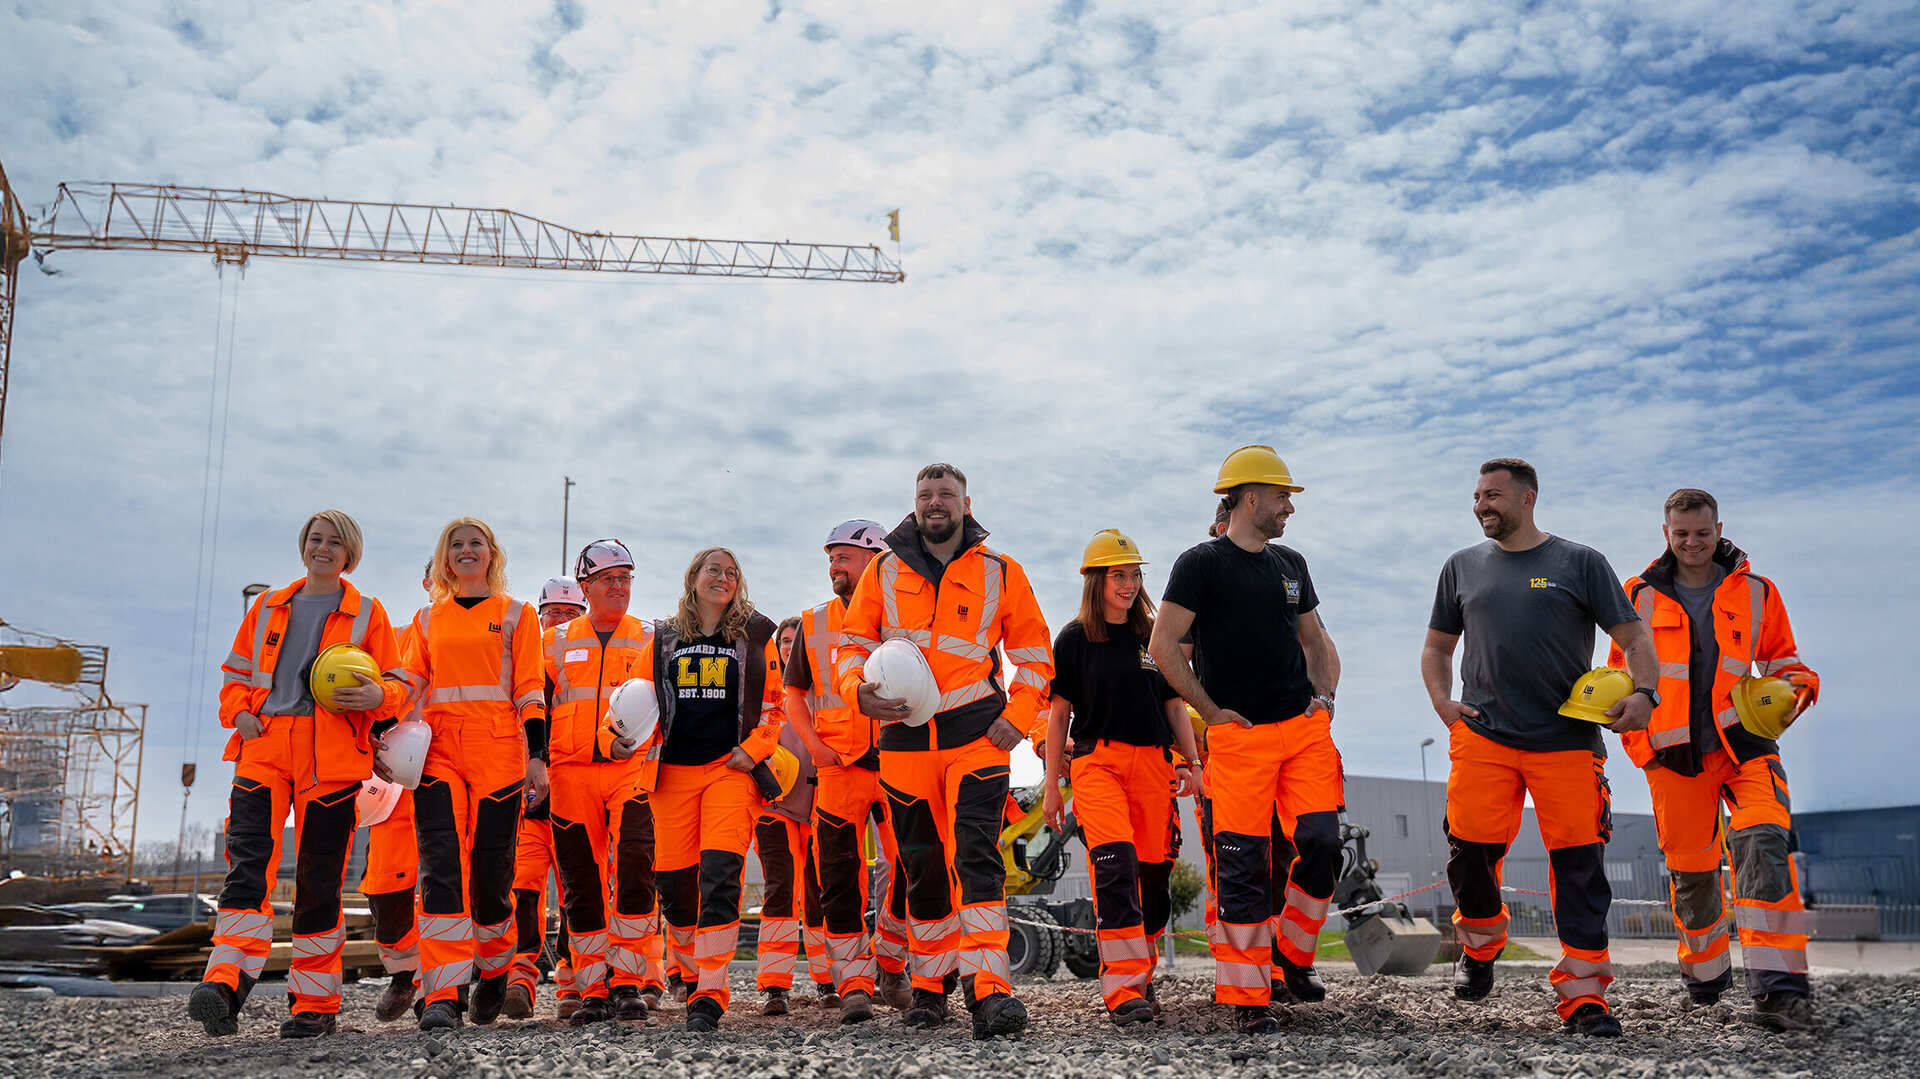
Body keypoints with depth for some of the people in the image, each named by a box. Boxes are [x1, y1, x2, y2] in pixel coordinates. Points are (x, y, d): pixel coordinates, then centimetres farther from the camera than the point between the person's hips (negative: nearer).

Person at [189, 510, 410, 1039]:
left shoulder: (367, 613, 11)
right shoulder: (268, 607, 19)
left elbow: (399, 684, 10)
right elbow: (235, 672, 24)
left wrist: (378, 694, -13)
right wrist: (239, 712, 3)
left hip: (331, 754, -2)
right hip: (264, 743, 2)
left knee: (319, 876, -1)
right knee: (248, 858, -16)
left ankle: (315, 1002, 6)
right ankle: (226, 983, -26)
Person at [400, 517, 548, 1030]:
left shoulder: (516, 614, 11)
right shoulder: (428, 619, 19)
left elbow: (529, 690, 5)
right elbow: (408, 688, 17)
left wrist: (537, 755, -4)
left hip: (497, 748, -2)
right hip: (438, 748, 2)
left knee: (491, 870, 0)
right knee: (441, 867, -13)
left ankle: (494, 971, 25)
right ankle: (443, 995, -17)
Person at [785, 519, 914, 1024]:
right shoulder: (814, 625, 11)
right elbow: (794, 693, 13)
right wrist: (814, 745, 2)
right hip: (839, 766, 1)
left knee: (912, 868, -2)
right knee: (841, 878, -1)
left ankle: (890, 960, 21)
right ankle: (854, 984, 6)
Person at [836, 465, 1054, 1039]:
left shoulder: (1001, 573, 6)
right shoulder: (883, 571, 10)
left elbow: (1033, 651, 10)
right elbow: (853, 643, 11)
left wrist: (1018, 715, -4)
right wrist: (859, 691, -10)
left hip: (978, 737, -2)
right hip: (904, 738, 2)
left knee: (977, 856, -15)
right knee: (922, 868, 10)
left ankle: (988, 989, -20)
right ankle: (931, 986, 23)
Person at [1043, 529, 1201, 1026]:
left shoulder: (1154, 637, 15)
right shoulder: (1075, 639, 6)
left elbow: (1175, 706, 18)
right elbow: (1059, 714, 7)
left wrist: (1191, 763, 6)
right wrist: (1050, 784, 4)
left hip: (1154, 762, 4)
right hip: (1097, 760, -4)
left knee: (1154, 873, 3)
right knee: (1115, 866, -20)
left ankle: (1140, 971, 23)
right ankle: (1124, 989, -23)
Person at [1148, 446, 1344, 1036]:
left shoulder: (1290, 564, 17)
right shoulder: (1202, 563, -3)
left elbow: (1316, 639, 26)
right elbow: (1164, 645, -7)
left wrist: (1325, 694, 8)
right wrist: (1211, 712, -8)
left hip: (1305, 727, 5)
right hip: (1239, 736, -5)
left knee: (1321, 845, -6)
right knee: (1243, 867, -4)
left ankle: (1291, 952, 18)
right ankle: (1248, 997, 6)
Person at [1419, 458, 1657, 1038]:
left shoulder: (1580, 562, 6)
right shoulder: (1462, 567, 15)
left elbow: (1634, 636, 5)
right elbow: (1437, 647, 22)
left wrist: (1643, 692, -13)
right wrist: (1443, 703, 5)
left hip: (1568, 741, -2)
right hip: (1482, 737, 2)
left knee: (1579, 862, -4)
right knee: (1470, 850, -2)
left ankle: (1582, 992, 6)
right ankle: (1480, 944, 27)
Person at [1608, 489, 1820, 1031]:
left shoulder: (1756, 594, 10)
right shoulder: (1640, 597, 9)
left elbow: (1782, 660, 19)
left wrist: (1798, 684, -5)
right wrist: (1639, 745, 2)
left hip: (1744, 742, 0)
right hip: (1674, 755, 1)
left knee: (1762, 840, -23)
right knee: (1690, 869, 6)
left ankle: (1777, 985, -25)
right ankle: (1705, 970, 31)